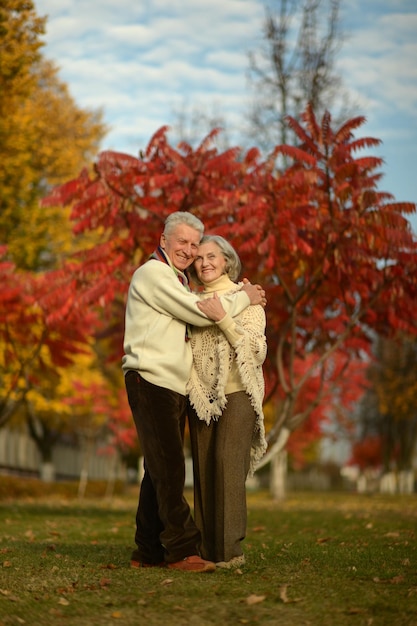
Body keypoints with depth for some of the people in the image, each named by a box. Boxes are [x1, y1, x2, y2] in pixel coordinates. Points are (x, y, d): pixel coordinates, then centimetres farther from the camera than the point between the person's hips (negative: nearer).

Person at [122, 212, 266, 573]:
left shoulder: (177, 280, 25)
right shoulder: (153, 273, -7)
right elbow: (200, 313, -14)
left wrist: (243, 297, 11)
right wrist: (244, 298, -2)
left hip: (174, 387, 10)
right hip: (151, 381, -10)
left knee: (161, 470, 9)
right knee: (168, 468, -11)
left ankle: (149, 552, 12)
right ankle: (183, 550, -11)